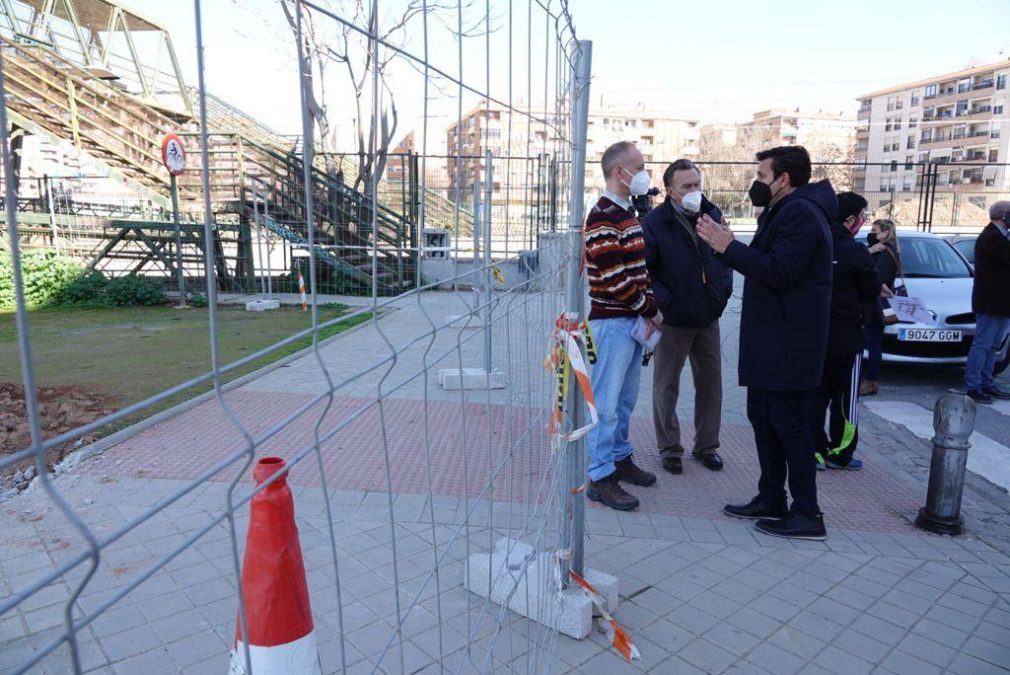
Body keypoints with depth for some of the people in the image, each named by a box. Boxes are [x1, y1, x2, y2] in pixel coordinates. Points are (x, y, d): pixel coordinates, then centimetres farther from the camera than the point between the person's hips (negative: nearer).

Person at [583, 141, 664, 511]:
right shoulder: (603, 217, -15)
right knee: (605, 402, -3)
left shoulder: (628, 213, 16)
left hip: (633, 320, 9)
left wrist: (650, 307, 6)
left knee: (625, 398, 17)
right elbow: (613, 278, -20)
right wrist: (651, 310, -11)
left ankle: (619, 457, 31)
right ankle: (600, 477, 6)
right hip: (611, 320, -9)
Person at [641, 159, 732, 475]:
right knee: (667, 386, 6)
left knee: (710, 385, 13)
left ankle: (706, 446, 29)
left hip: (708, 318, 5)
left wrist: (724, 290, 4)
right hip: (673, 319, -5)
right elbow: (644, 268, -13)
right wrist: (664, 301, -17)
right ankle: (670, 449, 21)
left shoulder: (712, 214, 6)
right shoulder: (655, 222, -10)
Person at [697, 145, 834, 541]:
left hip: (788, 342, -11)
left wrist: (729, 246, -21)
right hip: (770, 340, 11)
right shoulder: (782, 212, 19)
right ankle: (771, 500, 25)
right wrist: (730, 248, 8)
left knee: (790, 425, -4)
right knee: (763, 418, 14)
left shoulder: (800, 213, -15)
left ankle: (807, 515, 7)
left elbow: (778, 272, -23)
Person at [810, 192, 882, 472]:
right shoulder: (856, 252, -16)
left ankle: (815, 451, 14)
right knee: (845, 398, 7)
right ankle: (840, 454, 15)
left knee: (815, 396, 11)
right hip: (845, 338, -5)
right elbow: (871, 293, -6)